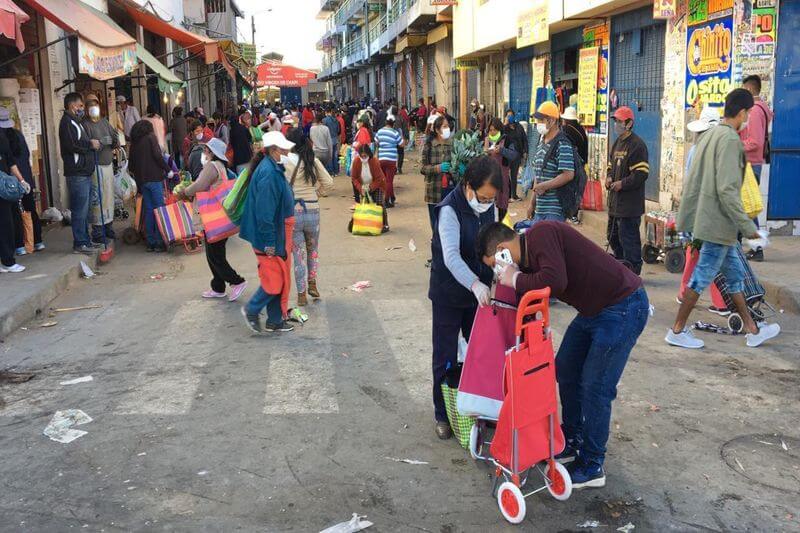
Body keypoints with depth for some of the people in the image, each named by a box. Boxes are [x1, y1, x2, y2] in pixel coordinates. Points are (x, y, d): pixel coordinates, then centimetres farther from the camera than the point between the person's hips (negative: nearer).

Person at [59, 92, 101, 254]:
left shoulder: (76, 122, 21)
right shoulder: (67, 122, -11)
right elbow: (71, 145, -24)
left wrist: (93, 143, 7)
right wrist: (90, 144, -13)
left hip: (84, 173, 10)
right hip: (77, 174, -10)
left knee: (84, 210, 15)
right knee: (80, 210, -6)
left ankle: (85, 240, 22)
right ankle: (80, 244, -1)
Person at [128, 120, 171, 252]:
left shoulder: (134, 142, 16)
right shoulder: (150, 138, 0)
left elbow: (131, 165, 15)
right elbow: (157, 156, -12)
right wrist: (168, 169, -4)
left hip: (141, 180, 6)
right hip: (154, 178, -6)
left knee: (148, 210, 9)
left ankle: (151, 242, 9)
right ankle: (159, 242, -7)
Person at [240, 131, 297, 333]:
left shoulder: (274, 169, 10)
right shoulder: (268, 173, -22)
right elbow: (264, 211, -24)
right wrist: (269, 242, -22)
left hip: (280, 232, 10)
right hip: (271, 235, -10)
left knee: (281, 278, 15)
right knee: (275, 279, -2)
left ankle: (275, 320, 24)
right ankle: (251, 310, 17)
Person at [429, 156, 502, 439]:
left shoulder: (490, 207, 0)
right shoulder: (449, 210, -22)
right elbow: (451, 256, -33)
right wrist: (474, 284, -47)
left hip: (479, 292, 6)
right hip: (449, 295, -5)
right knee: (445, 357, 6)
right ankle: (442, 414, 22)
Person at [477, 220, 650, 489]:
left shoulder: (541, 234, -21)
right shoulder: (529, 257, 8)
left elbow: (555, 281, -35)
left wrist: (515, 280, -20)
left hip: (623, 308, -10)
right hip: (594, 309, 10)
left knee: (595, 387, -4)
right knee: (565, 369, 15)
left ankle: (592, 467, 11)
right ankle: (571, 443, 32)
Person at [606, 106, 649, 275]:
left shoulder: (637, 144, -13)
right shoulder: (617, 143, 16)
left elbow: (641, 173, -18)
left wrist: (622, 184, -19)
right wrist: (609, 178, 6)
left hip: (630, 202, -10)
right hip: (615, 199, 10)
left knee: (628, 237, -6)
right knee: (613, 236, 17)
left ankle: (633, 271, 3)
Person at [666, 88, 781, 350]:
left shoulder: (709, 135, 11)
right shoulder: (730, 140, -16)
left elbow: (692, 180, 15)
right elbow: (727, 189, -22)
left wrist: (687, 218, 21)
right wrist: (747, 226, -18)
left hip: (706, 218, 10)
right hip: (719, 222, -10)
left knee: (734, 275, 17)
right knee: (702, 277, -1)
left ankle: (752, 330, 27)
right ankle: (677, 331, 7)